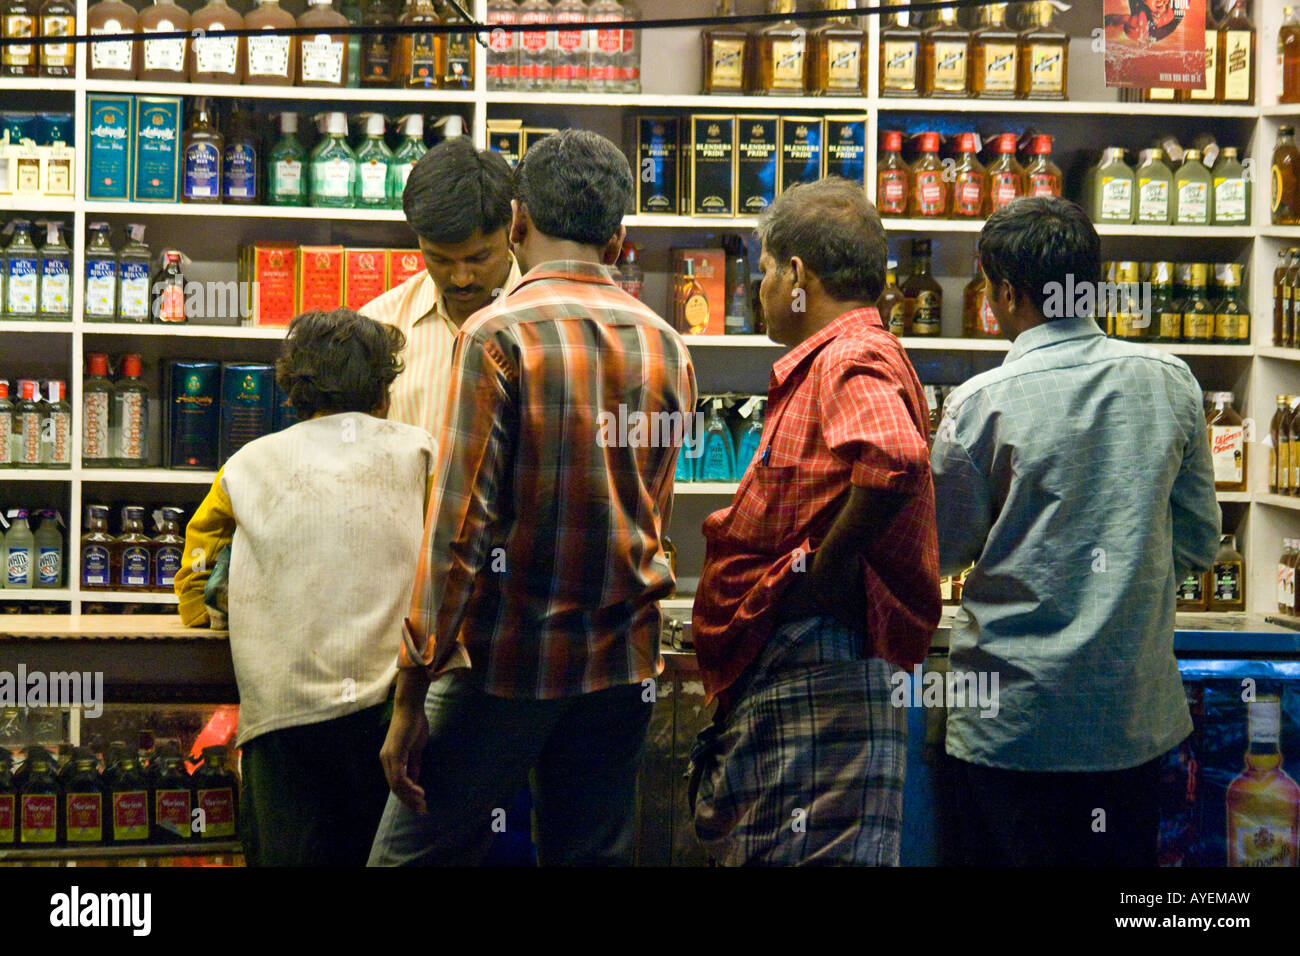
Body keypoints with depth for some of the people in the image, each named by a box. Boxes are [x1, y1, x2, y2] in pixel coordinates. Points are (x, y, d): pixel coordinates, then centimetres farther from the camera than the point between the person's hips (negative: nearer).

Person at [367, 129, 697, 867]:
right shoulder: (666, 347, 5)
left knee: (414, 852, 4)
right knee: (596, 853, 12)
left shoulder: (500, 335, -11)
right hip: (624, 664, 5)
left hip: (506, 661, -5)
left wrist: (412, 696, -11)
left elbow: (460, 526, -15)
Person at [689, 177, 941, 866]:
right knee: (747, 845, 15)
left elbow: (896, 458, -35)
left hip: (819, 657, -11)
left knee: (813, 850, -7)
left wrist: (825, 569, -24)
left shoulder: (852, 359, -14)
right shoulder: (830, 361, 21)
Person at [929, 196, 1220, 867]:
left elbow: (941, 553, 0)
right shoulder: (1170, 382, -1)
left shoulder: (981, 404, -12)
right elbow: (1199, 546, 7)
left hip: (1013, 722, -4)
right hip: (1137, 718, 4)